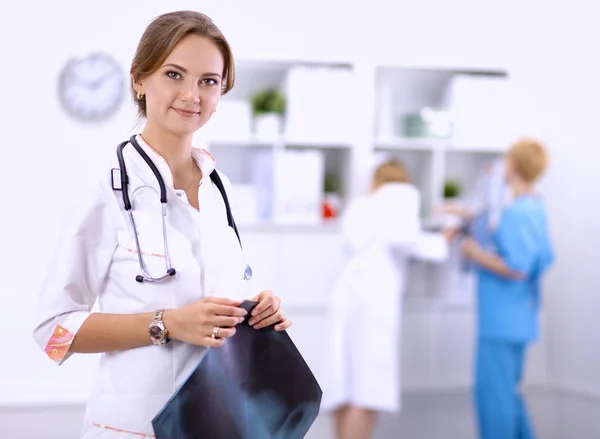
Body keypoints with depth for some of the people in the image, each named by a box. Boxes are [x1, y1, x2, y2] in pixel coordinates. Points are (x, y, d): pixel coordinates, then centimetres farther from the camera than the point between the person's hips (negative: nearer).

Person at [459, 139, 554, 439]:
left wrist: (477, 254, -13)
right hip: (518, 320, 10)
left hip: (502, 321, -10)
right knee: (507, 391, 20)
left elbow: (516, 268, -25)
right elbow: (544, 259, 18)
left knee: (493, 392, -2)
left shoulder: (518, 213, -20)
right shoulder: (537, 209, 9)